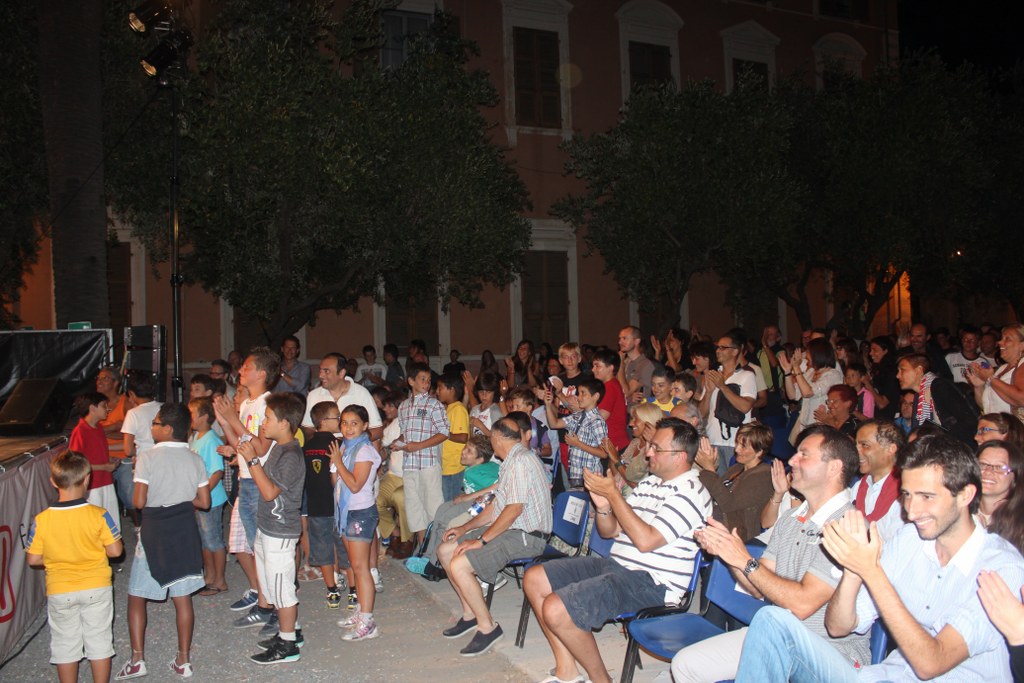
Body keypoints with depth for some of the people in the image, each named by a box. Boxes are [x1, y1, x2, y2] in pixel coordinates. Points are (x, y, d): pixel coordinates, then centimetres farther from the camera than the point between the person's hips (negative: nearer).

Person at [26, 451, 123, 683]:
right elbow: (115, 551, -13)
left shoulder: (41, 520, -13)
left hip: (60, 592, 1)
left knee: (65, 645, 17)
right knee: (99, 641, 14)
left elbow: (33, 559, -7)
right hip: (97, 588, -1)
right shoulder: (99, 515, -17)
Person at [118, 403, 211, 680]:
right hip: (185, 532, 4)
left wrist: (155, 498, 6)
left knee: (136, 596, 12)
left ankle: (137, 660, 10)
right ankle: (183, 660, 16)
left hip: (154, 533, -4)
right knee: (182, 597, 10)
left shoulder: (147, 457, -12)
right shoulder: (195, 459, -1)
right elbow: (204, 502, 0)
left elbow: (139, 502, -14)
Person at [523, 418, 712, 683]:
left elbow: (645, 540, -23)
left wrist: (613, 493, -17)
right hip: (615, 563, 10)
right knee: (534, 579, 5)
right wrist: (603, 507, -7)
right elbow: (610, 532, 16)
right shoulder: (649, 482, 14)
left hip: (650, 582, -10)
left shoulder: (690, 493, -14)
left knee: (555, 610, -23)